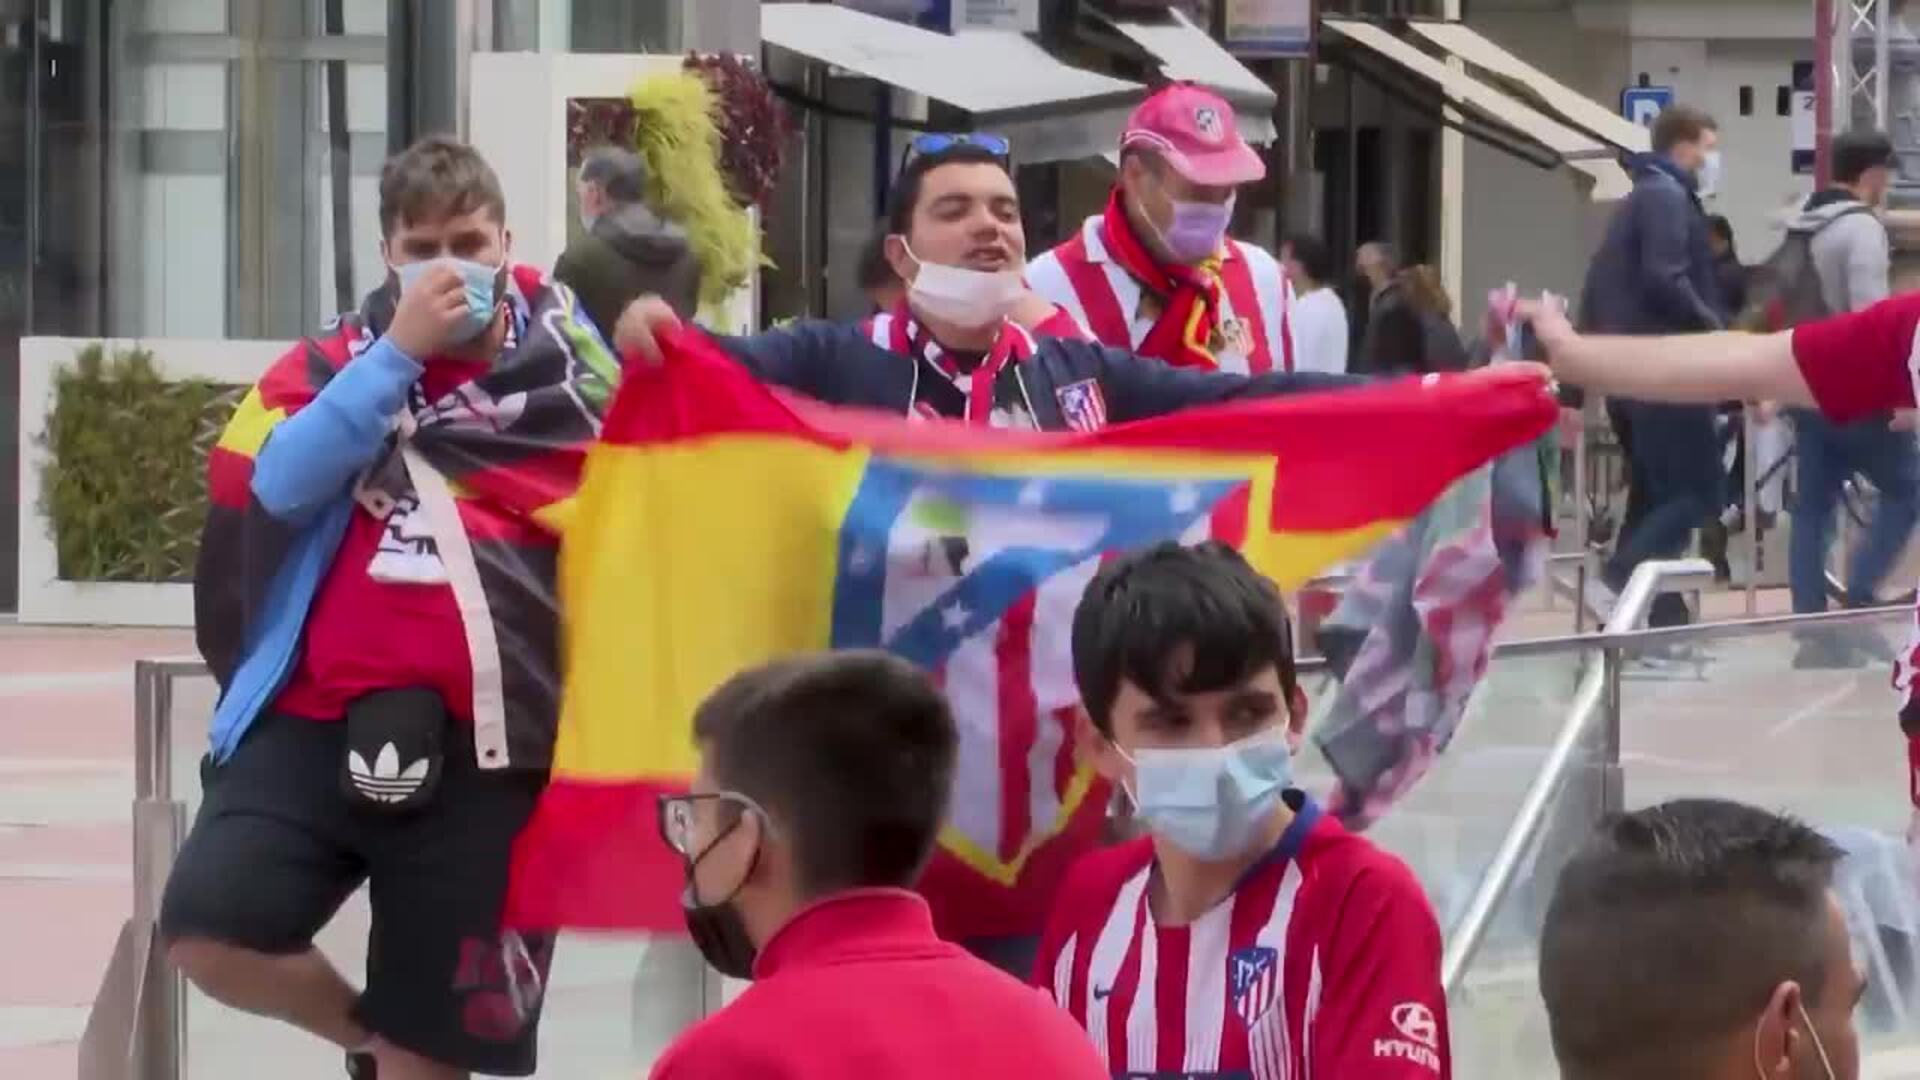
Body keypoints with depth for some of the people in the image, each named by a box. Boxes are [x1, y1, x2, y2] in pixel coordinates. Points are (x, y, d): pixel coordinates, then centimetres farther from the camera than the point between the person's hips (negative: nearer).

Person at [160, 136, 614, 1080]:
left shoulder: (565, 348, 6)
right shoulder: (337, 360, 6)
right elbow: (283, 483, -12)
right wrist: (400, 349, -14)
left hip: (481, 743, -1)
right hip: (319, 716, 1)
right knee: (206, 931, -17)